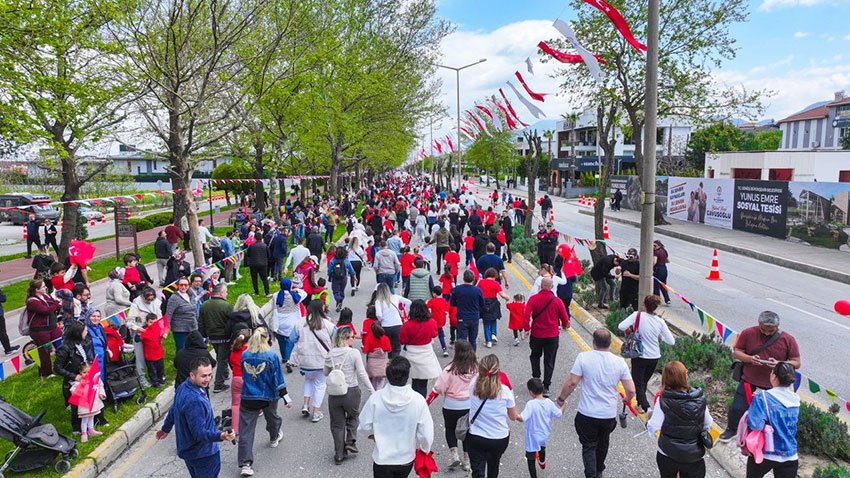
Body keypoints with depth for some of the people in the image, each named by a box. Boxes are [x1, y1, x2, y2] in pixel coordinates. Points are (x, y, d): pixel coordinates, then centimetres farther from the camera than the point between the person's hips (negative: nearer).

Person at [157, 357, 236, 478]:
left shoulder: (183, 388, -1)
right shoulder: (195, 401, -33)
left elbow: (173, 411, 16)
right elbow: (199, 433, -32)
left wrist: (165, 429, 31)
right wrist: (221, 436, -46)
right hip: (203, 454, -10)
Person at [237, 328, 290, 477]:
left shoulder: (244, 355, -6)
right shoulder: (272, 356, -15)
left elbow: (244, 375, 10)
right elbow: (278, 379, -10)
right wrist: (286, 397, -2)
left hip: (247, 397, 1)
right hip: (268, 397, -1)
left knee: (246, 431, 1)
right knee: (272, 417, 28)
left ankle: (244, 464, -5)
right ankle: (274, 438, 54)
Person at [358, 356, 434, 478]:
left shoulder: (376, 398, -18)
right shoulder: (418, 400, -18)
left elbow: (364, 427, -8)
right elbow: (426, 434, -13)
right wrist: (424, 448, 8)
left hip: (382, 459, -2)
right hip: (406, 459, 2)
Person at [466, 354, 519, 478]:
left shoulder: (473, 385, -12)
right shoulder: (505, 390, -16)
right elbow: (513, 416, 0)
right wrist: (518, 416, 18)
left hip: (475, 438, -1)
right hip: (500, 439, 1)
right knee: (493, 465, 29)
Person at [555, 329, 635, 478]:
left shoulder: (583, 357, -16)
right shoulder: (620, 362, -8)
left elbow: (572, 383, -15)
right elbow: (631, 390, -5)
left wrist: (561, 399, 1)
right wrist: (627, 399, 18)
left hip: (587, 414, -3)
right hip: (609, 415, 3)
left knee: (589, 446, 13)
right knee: (603, 443, 27)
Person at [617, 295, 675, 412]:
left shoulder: (637, 315, -15)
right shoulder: (660, 321, -7)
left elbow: (621, 326, -23)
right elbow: (671, 341, -5)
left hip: (640, 356, -4)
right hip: (655, 357, 4)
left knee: (638, 383, 5)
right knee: (644, 381, 23)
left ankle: (646, 407, -13)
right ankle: (640, 404, 34)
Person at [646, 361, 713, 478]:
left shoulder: (663, 401, -20)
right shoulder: (700, 399, -11)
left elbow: (653, 427, -17)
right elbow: (707, 425, 1)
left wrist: (648, 423, 4)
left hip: (667, 455, -1)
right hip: (694, 456, 2)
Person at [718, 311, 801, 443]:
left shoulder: (788, 340, -6)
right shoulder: (748, 333, -5)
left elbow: (796, 363, -2)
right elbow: (736, 353, 0)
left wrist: (779, 364, -22)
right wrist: (749, 358, -22)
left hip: (773, 387, 0)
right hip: (748, 382, 0)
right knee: (737, 408, 2)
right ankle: (731, 430, 30)